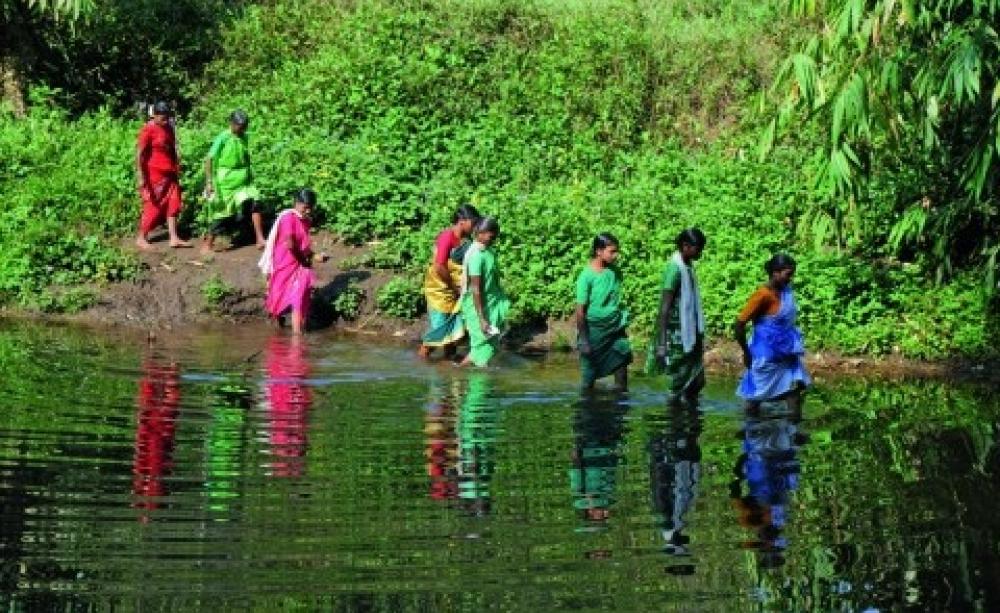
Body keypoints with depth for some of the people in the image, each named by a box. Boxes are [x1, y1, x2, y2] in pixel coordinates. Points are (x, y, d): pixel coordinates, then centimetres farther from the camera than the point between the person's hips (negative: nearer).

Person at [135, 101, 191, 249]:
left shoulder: (169, 128, 8)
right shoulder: (148, 130, -15)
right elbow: (140, 154, -17)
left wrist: (177, 165, 16)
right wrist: (141, 177, -21)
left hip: (169, 174, 7)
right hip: (154, 174, -7)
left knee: (173, 204, 1)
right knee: (153, 206, -1)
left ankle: (174, 238, 2)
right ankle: (141, 238, 12)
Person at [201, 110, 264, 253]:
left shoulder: (243, 138, 5)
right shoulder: (223, 138, -14)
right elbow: (209, 159, -15)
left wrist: (250, 176, 20)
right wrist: (209, 182, -21)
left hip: (243, 181, 6)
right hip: (225, 182, -6)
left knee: (255, 203, -10)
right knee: (222, 212, 0)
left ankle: (260, 239, -8)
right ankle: (208, 244, 15)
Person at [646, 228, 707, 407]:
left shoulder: (688, 266, 10)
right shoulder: (675, 268, -16)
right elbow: (664, 308, -19)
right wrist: (662, 343, -22)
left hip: (691, 334, 8)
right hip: (678, 336, -8)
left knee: (697, 381, 11)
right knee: (679, 385, -2)